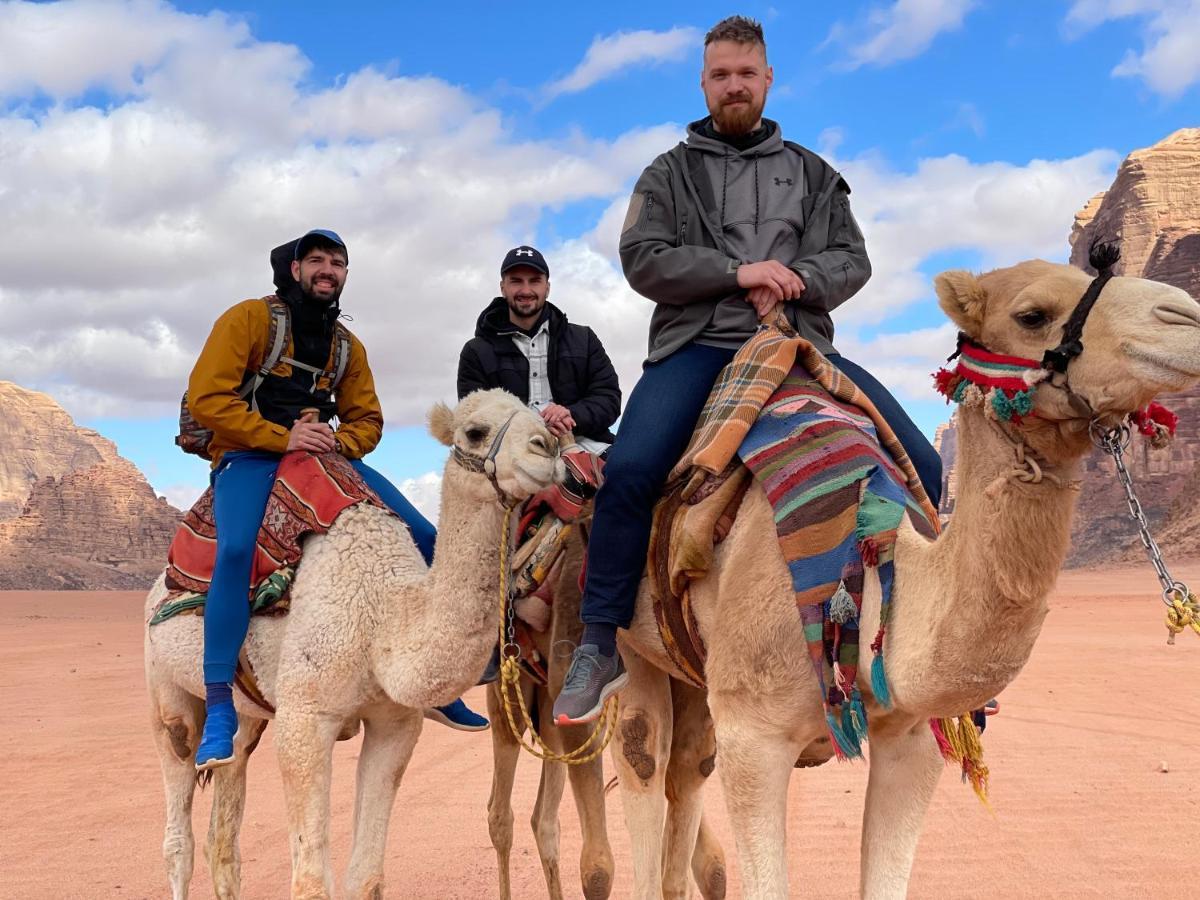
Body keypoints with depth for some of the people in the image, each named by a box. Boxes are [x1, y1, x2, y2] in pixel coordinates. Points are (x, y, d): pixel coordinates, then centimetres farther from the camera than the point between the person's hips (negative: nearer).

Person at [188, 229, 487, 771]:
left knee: (423, 538, -7)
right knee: (236, 548, -36)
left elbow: (367, 421, 15)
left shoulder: (348, 347, 16)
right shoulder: (248, 319, -1)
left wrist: (338, 441, -9)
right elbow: (206, 397, -9)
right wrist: (282, 437, -18)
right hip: (249, 457, -5)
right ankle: (219, 709, -28)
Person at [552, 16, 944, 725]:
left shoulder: (812, 174, 21)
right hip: (699, 345, -2)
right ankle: (600, 646, -16)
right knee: (630, 469, -29)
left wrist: (797, 278, -9)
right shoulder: (670, 174, 14)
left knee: (920, 465, -11)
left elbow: (853, 260, 12)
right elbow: (643, 259, 0)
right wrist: (739, 272, -11)